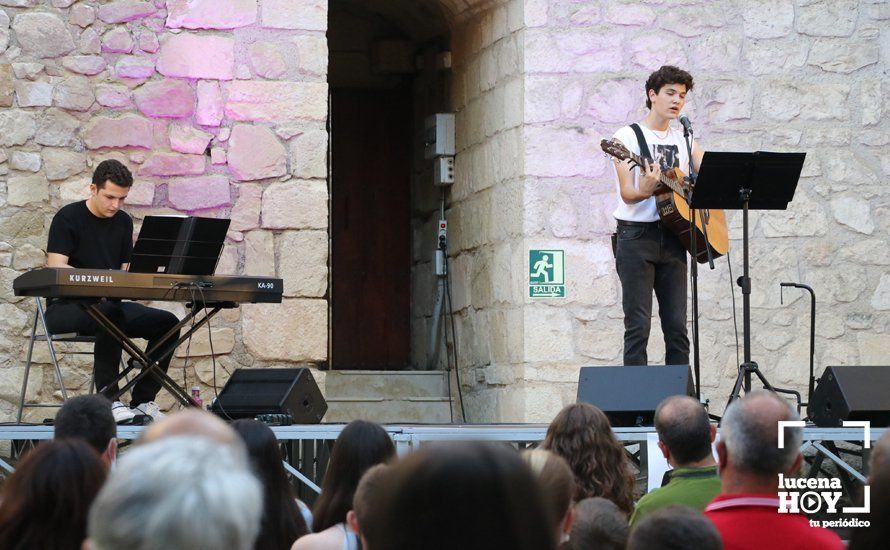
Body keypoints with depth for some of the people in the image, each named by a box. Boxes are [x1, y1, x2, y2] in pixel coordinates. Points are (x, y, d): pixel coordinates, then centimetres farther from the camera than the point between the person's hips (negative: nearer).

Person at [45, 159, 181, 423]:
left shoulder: (123, 222, 13)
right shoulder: (68, 218, -6)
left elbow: (126, 270, 13)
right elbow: (56, 267, -16)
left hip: (110, 305, 7)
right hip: (65, 307, -6)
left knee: (167, 322, -14)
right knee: (110, 312, -38)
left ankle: (143, 401, -10)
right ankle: (108, 401, -37)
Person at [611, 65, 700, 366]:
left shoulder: (684, 141, 16)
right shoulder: (628, 136, -1)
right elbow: (627, 194, -11)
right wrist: (645, 191, -34)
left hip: (672, 237, 5)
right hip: (636, 236, -5)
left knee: (677, 326, 3)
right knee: (638, 325, -9)